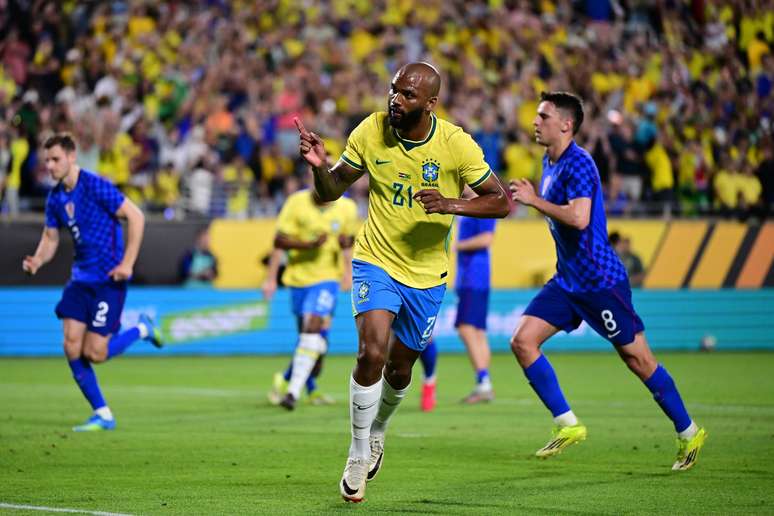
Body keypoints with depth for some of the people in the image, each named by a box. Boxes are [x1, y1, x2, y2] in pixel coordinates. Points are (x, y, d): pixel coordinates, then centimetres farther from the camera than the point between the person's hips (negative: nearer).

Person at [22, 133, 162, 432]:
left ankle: (142, 329, 17)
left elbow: (136, 217, -14)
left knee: (94, 353, -10)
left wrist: (127, 263, -18)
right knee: (72, 347, -4)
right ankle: (102, 415, 7)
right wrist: (37, 261, -7)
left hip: (108, 278, -7)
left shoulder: (96, 186, -15)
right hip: (81, 278, 7)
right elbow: (50, 238, 15)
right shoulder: (55, 198, 7)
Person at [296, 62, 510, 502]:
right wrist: (319, 165, -23)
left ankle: (377, 430, 47)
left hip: (426, 274, 1)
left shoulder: (455, 144, -16)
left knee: (399, 369, 13)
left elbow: (501, 201, -11)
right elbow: (332, 191, -1)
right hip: (376, 261, -1)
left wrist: (452, 205, -28)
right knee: (372, 353, -22)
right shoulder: (371, 131, -11)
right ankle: (359, 454, -4)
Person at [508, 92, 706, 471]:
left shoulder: (577, 163, -17)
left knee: (637, 358, 0)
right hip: (567, 280, 9)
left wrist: (534, 200, -23)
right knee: (522, 341, -4)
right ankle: (566, 424, 3)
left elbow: (578, 218, -31)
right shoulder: (550, 162, 12)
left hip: (599, 280, -9)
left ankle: (688, 432, 14)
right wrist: (529, 199, 14)